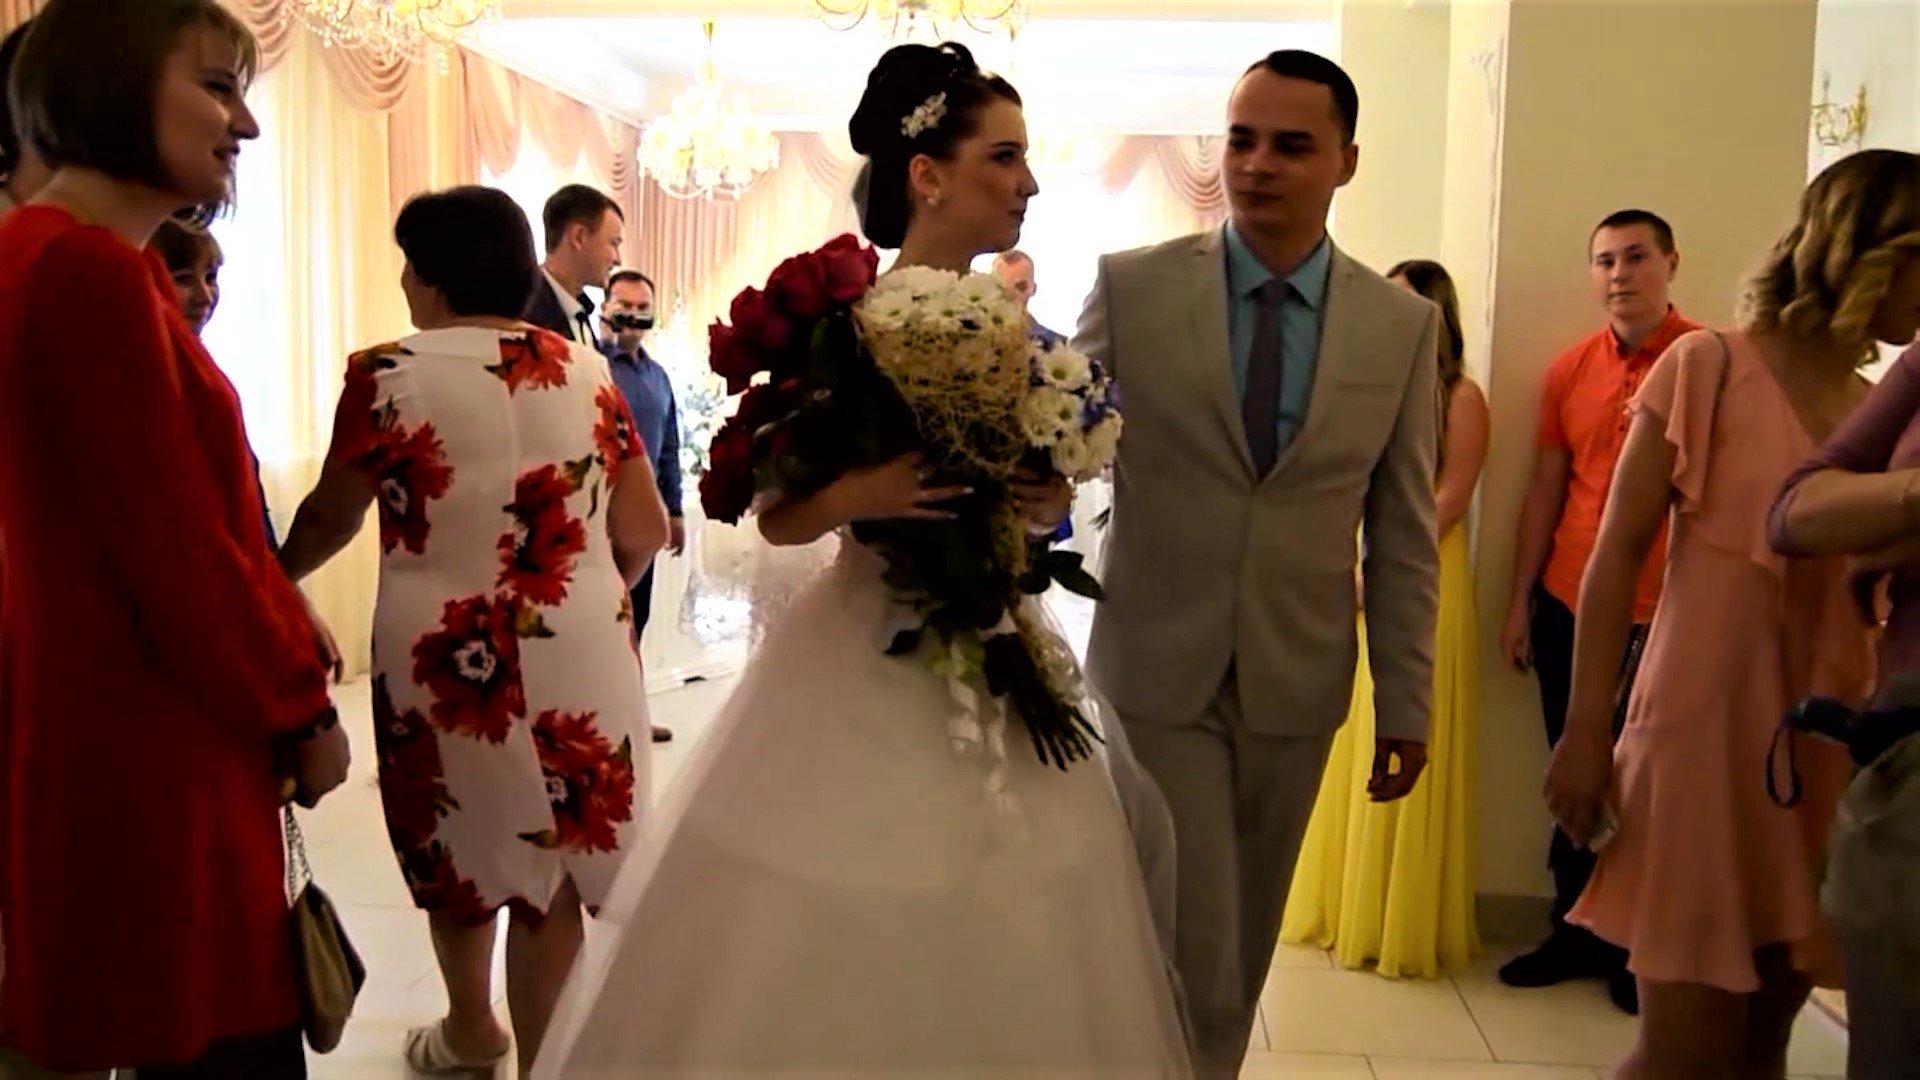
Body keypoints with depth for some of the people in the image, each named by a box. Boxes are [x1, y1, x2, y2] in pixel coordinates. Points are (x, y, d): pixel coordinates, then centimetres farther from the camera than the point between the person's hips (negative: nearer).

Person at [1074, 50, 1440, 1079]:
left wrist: (1405, 701, 5)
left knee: (1242, 950, 16)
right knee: (1188, 952, -2)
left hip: (1297, 682, 3)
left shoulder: (1404, 322, 1)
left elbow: (1403, 530, 4)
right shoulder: (1131, 286, -4)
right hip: (1158, 671, -2)